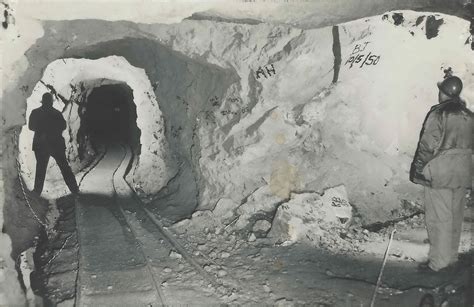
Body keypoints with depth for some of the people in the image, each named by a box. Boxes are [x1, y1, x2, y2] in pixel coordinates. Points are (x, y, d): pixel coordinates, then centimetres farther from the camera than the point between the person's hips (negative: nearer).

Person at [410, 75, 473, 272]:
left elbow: (428, 145, -13)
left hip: (439, 173, -6)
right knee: (455, 217, 14)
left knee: (439, 217, -1)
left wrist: (418, 168, -4)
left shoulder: (438, 114, -11)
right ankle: (451, 257, 26)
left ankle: (438, 261, 4)